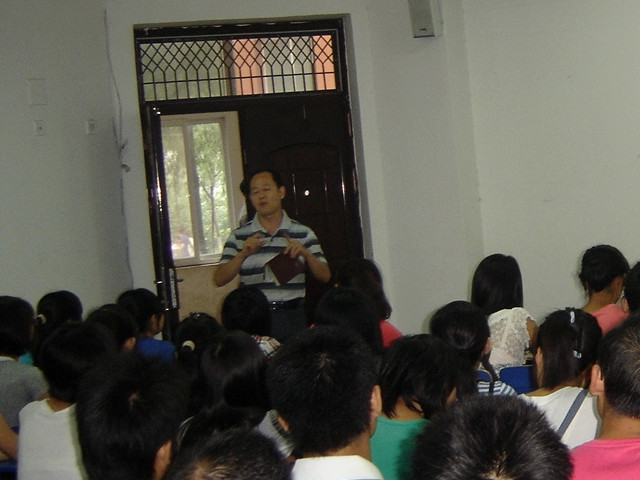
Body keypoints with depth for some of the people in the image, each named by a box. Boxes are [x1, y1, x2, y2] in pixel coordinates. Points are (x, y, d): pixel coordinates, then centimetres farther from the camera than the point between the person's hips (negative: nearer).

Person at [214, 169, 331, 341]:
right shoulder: (239, 237, 8)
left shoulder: (303, 234, 9)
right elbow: (219, 280, 0)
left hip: (293, 316, 1)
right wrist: (243, 255, -15)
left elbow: (325, 276, 5)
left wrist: (305, 253, -13)